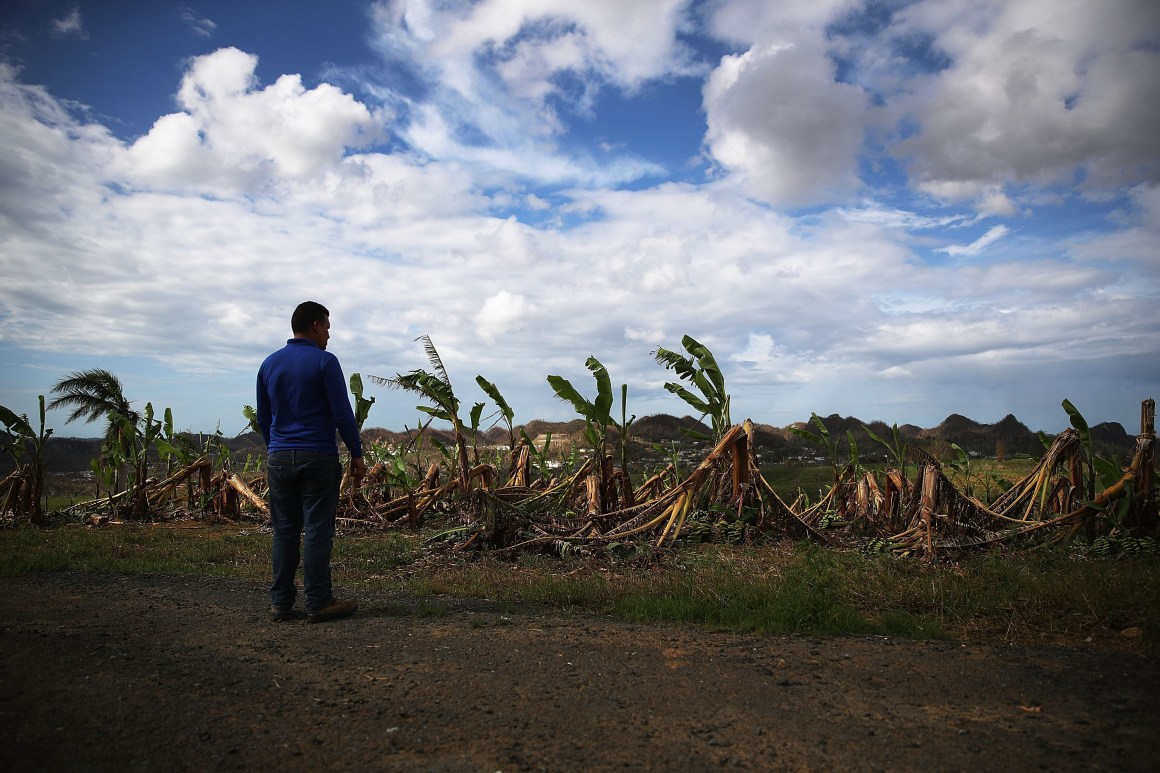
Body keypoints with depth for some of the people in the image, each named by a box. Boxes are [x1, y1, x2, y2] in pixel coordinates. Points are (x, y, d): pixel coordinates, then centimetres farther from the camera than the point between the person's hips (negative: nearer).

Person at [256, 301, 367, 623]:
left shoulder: (269, 364, 10)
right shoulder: (325, 361, -8)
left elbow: (263, 417, 16)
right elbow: (342, 414, -10)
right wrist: (357, 454, -3)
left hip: (278, 459, 6)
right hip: (318, 458, -5)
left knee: (284, 532, 10)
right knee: (317, 532, -1)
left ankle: (280, 603, 15)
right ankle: (318, 603, 4)